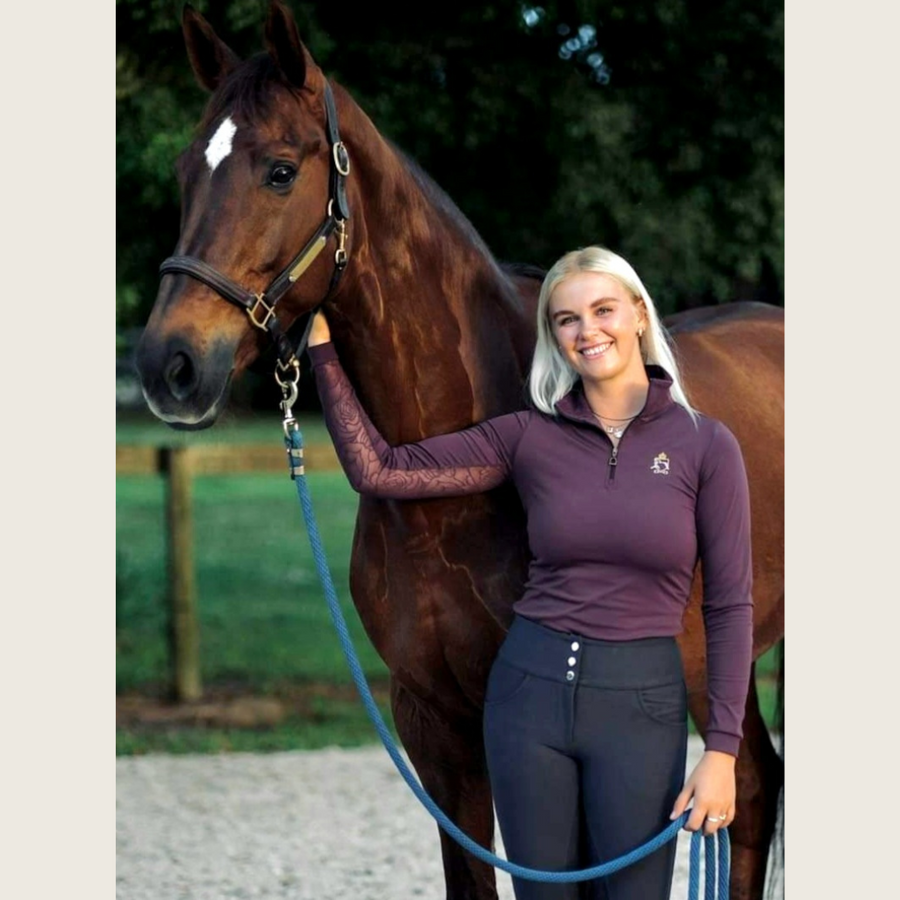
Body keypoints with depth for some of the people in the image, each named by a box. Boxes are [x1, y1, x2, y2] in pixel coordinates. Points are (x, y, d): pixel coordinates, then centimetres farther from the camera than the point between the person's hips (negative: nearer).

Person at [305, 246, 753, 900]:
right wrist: (321, 348, -4)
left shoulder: (705, 444, -3)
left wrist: (723, 749, -8)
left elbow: (730, 605, -2)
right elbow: (378, 471, -1)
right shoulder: (528, 437, 3)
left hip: (641, 704, -2)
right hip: (531, 691, 2)